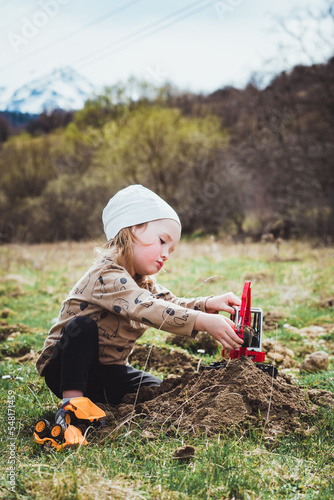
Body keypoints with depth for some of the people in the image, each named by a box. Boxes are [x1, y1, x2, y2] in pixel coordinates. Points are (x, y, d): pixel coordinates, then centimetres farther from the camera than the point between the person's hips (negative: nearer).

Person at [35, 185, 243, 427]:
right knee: (83, 325, -35)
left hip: (108, 371, 8)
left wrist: (208, 304, -18)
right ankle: (71, 402, -28)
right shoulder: (106, 276, -26)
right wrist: (204, 322, -47)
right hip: (67, 368, -8)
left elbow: (172, 305, 3)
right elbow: (147, 309, -40)